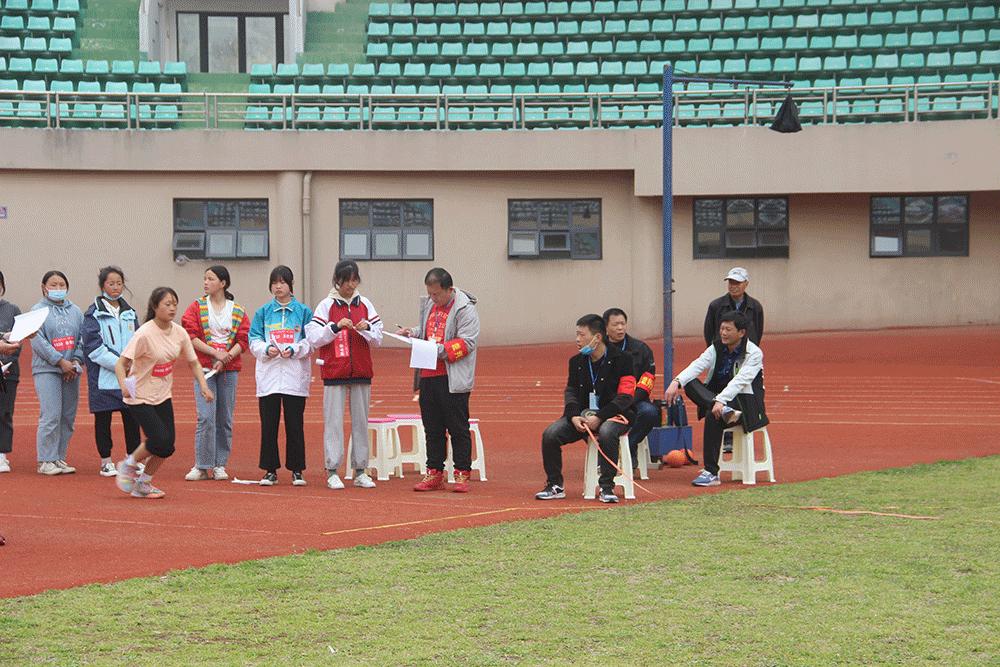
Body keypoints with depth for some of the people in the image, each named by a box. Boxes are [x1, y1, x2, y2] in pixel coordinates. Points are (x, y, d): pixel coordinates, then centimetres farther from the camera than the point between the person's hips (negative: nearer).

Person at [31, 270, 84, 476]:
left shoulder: (75, 311, 12)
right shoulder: (38, 311, -2)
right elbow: (38, 341, -10)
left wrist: (76, 362, -5)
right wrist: (61, 362, -14)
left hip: (71, 371, 5)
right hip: (46, 370, -5)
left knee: (68, 416, 6)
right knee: (51, 416, -12)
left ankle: (60, 458, 13)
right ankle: (46, 461, -7)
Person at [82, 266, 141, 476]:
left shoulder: (129, 313, 15)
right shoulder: (94, 313, -2)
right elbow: (94, 347, -9)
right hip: (104, 377, -4)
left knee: (132, 418, 1)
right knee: (103, 419, 2)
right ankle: (106, 462, 10)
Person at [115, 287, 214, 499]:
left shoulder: (179, 333, -2)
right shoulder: (145, 334, -20)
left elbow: (193, 362, 8)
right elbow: (120, 364, -21)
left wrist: (203, 385, -7)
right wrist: (123, 385, -39)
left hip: (163, 396, 6)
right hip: (140, 397, -6)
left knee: (167, 446, 0)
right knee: (160, 440, -17)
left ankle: (143, 483, 21)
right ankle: (129, 464, 10)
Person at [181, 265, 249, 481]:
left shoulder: (238, 311, 6)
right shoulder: (197, 306, 4)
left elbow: (243, 340, 1)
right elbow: (190, 336, -4)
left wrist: (225, 358, -13)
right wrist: (215, 352, -13)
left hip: (229, 369, 2)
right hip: (204, 367, -2)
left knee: (225, 419, 4)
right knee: (206, 417, -10)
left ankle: (220, 465, 12)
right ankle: (202, 466, -5)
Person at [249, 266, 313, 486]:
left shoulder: (303, 311, 4)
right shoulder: (263, 312, 9)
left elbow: (311, 342, 1)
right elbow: (254, 341, 7)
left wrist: (294, 350, -15)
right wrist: (266, 349, -12)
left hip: (295, 377, -1)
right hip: (268, 375, 1)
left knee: (294, 425, 1)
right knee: (268, 425, 2)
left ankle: (297, 470, 8)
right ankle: (270, 470, 9)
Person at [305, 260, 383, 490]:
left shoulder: (365, 305, 8)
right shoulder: (326, 305, 0)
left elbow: (378, 338, 9)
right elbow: (313, 337, -5)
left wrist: (367, 328, -10)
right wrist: (336, 327, -17)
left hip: (361, 372, 3)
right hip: (334, 373, -3)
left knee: (360, 421, 5)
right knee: (334, 421, -4)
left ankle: (360, 471, 10)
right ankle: (332, 472, 0)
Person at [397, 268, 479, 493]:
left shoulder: (464, 309, -10)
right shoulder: (428, 304, 14)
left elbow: (467, 342, -16)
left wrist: (441, 350, -24)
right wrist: (413, 332, 7)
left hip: (453, 379, -7)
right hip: (428, 376, 7)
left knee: (458, 428, -1)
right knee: (432, 428, 11)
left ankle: (462, 474, 4)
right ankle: (434, 474, 17)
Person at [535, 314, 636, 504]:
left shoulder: (620, 359, -7)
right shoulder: (576, 362, 11)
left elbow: (625, 397, -13)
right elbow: (571, 391, 10)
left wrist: (599, 418, -22)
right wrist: (573, 416, -11)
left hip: (613, 414, -5)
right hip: (583, 414, 5)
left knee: (606, 432, -40)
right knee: (550, 434, -17)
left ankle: (606, 487, -28)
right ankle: (555, 486, -2)